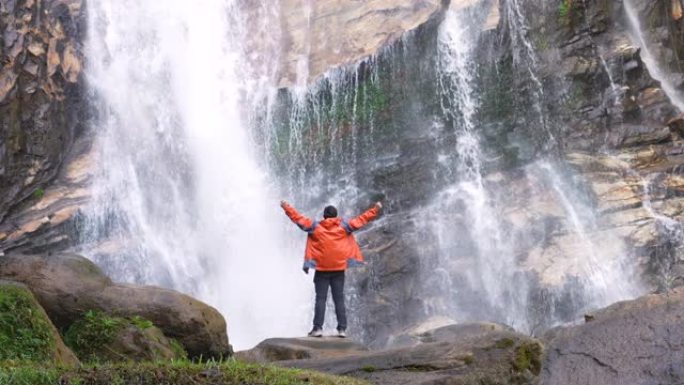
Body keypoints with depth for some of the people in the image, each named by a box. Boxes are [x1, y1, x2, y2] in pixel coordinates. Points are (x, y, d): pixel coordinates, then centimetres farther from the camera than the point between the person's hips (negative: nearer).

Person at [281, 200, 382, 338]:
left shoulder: (315, 227, 0)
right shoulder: (343, 226, 1)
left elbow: (298, 218, 4)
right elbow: (361, 220, 5)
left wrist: (286, 207, 15)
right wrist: (375, 210, 14)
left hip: (322, 269, -1)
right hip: (339, 269, 1)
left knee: (320, 299, 2)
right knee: (339, 299, 4)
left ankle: (318, 327, -6)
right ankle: (342, 328, 0)